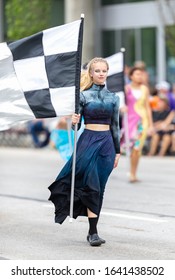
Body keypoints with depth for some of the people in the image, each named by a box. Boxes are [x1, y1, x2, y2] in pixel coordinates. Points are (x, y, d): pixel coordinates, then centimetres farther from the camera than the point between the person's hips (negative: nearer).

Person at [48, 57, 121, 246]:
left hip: (107, 143, 3)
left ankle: (92, 230, 12)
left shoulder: (113, 98, 11)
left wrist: (117, 152, 14)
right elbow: (76, 124, 1)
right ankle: (93, 232, -10)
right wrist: (74, 122, -22)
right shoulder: (83, 95, 1)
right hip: (88, 141, -3)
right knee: (92, 186, -11)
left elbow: (115, 126, 15)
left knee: (99, 188, 4)